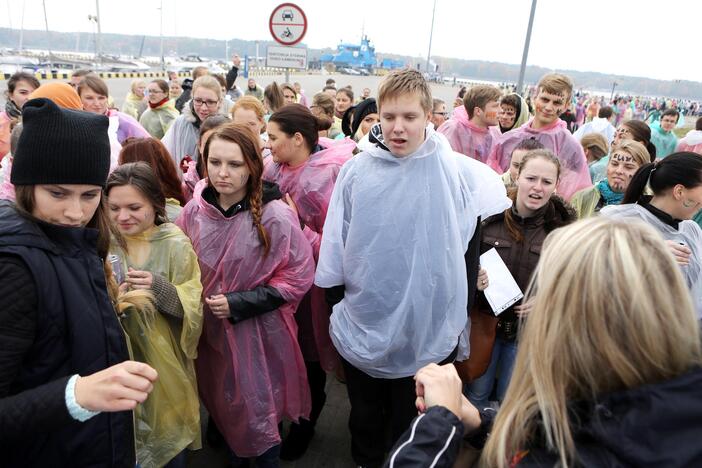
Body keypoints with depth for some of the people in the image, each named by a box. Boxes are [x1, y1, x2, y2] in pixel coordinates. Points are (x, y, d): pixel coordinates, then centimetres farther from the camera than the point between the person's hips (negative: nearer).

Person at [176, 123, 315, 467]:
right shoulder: (194, 211, -4)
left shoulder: (275, 216, -18)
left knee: (259, 411, 9)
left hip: (258, 334, -5)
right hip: (210, 330, 5)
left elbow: (298, 276, -14)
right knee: (220, 404, 23)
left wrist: (239, 304, -19)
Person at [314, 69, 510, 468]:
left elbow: (468, 253, 1)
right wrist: (338, 301, 6)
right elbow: (335, 243, 1)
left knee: (412, 423, 19)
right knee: (364, 414, 23)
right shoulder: (357, 171, -7)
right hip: (363, 326, 2)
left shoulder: (457, 173, -10)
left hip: (427, 330, -1)